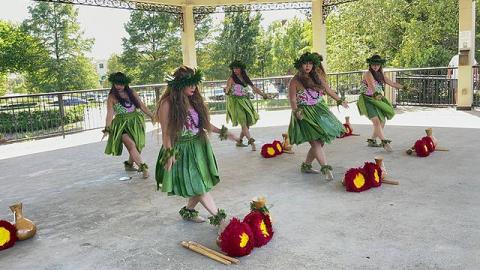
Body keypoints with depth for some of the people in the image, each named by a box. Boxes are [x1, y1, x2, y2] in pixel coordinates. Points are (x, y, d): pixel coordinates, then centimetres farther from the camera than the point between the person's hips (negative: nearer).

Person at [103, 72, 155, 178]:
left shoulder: (132, 93, 7)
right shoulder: (111, 97, -2)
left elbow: (142, 106, 11)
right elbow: (110, 114, -9)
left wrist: (152, 116, 9)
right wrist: (107, 129, -18)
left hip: (135, 122, 4)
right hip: (122, 124, -4)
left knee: (137, 146, 3)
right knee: (131, 145, -20)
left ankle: (129, 164, 28)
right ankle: (143, 167, -20)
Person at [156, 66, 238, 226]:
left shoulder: (194, 100, 6)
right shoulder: (168, 104, -13)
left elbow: (205, 123, 13)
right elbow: (166, 132, -12)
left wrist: (224, 133, 8)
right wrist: (169, 155, -17)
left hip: (199, 147, 7)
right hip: (182, 151, -7)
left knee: (200, 184, 9)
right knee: (198, 186, 0)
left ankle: (188, 211, 31)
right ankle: (218, 218, 8)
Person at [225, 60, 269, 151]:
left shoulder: (245, 78, 12)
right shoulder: (231, 79, -3)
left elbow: (254, 88, 17)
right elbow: (227, 90, -13)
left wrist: (263, 94, 11)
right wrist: (226, 91, -37)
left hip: (245, 102, 6)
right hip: (236, 102, -6)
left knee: (248, 123, 3)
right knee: (243, 123, -15)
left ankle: (239, 141, 17)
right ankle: (251, 142, -22)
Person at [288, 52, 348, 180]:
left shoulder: (317, 78, 10)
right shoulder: (295, 81, -5)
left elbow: (328, 90, 20)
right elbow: (292, 100, -11)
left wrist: (340, 101, 26)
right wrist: (296, 111, -28)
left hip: (319, 111, 7)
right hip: (305, 114, -6)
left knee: (320, 142, 6)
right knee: (316, 142, -15)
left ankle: (306, 165, 20)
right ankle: (326, 168, -19)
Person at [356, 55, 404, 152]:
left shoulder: (380, 75, 11)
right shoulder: (368, 74, -13)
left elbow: (392, 83, 15)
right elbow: (371, 85, -32)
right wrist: (376, 94, -48)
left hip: (376, 100, 9)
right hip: (367, 100, -9)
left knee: (382, 121, 11)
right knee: (376, 121, -19)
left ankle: (372, 140, 22)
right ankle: (384, 142, -21)